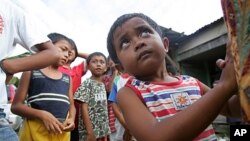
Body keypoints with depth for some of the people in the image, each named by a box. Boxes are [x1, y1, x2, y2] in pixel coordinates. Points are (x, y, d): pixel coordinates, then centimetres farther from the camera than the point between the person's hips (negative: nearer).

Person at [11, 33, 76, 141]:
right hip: (36, 130, -3)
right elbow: (16, 106, -1)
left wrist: (71, 119, -6)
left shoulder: (67, 78, 13)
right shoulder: (31, 71, 3)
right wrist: (42, 115, -16)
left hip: (62, 132, 4)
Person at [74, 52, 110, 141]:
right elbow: (84, 108, -15)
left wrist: (106, 131, 11)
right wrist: (90, 132, -19)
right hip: (89, 132, -6)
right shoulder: (86, 83, -10)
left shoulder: (102, 85, 9)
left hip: (103, 131, 7)